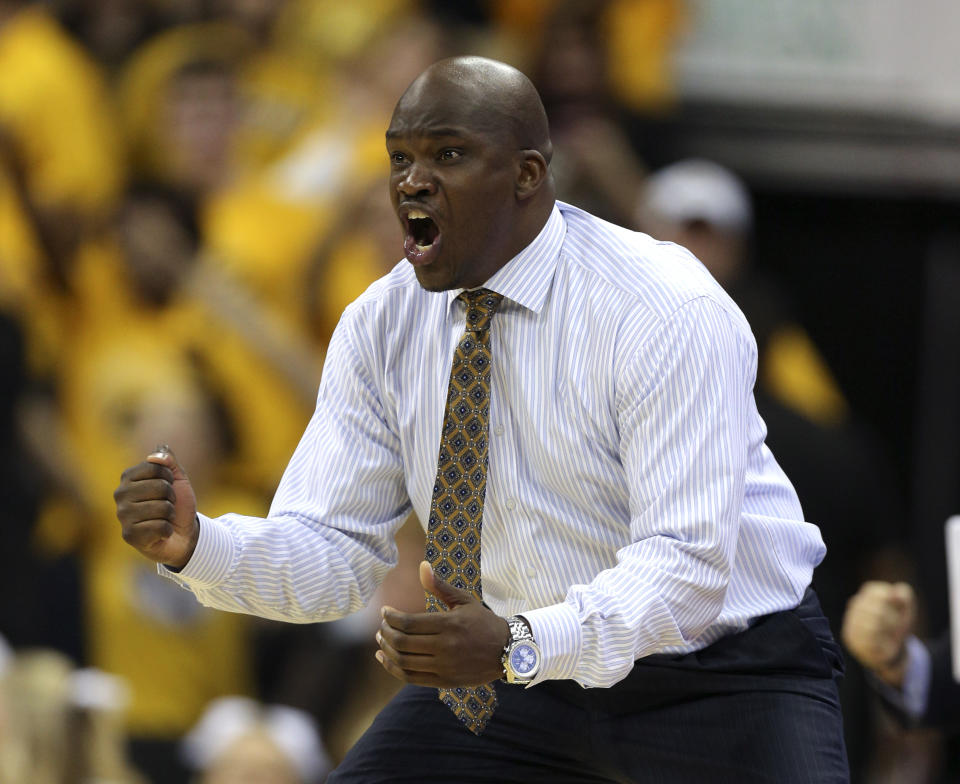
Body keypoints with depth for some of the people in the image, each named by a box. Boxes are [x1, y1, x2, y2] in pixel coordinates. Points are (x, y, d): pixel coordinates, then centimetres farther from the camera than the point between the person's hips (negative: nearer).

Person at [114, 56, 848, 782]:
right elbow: (328, 553, -4)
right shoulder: (382, 327, -4)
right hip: (528, 677, 5)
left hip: (720, 678, -5)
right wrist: (194, 545, -25)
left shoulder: (669, 313, -23)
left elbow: (685, 565, -30)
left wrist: (518, 645, -45)